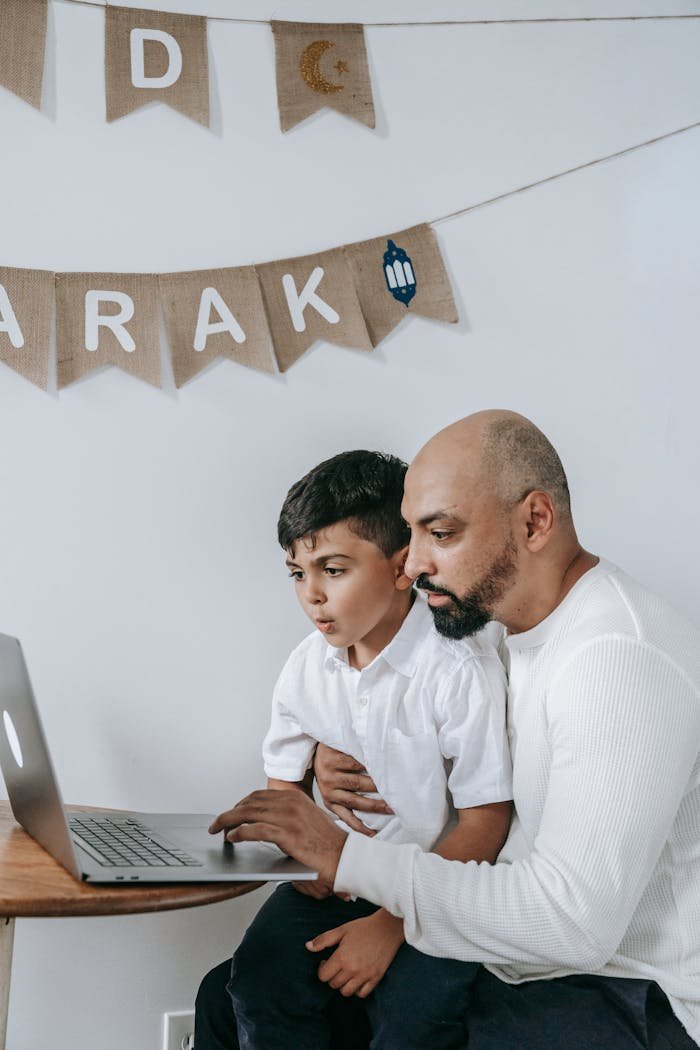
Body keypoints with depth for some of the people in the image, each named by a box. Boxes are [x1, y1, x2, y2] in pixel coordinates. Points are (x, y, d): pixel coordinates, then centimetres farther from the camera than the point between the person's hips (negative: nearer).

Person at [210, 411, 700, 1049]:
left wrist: (346, 857, -26)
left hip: (626, 995, -8)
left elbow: (574, 923, -30)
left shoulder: (621, 660, -24)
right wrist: (348, 766, -1)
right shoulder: (517, 630, 7)